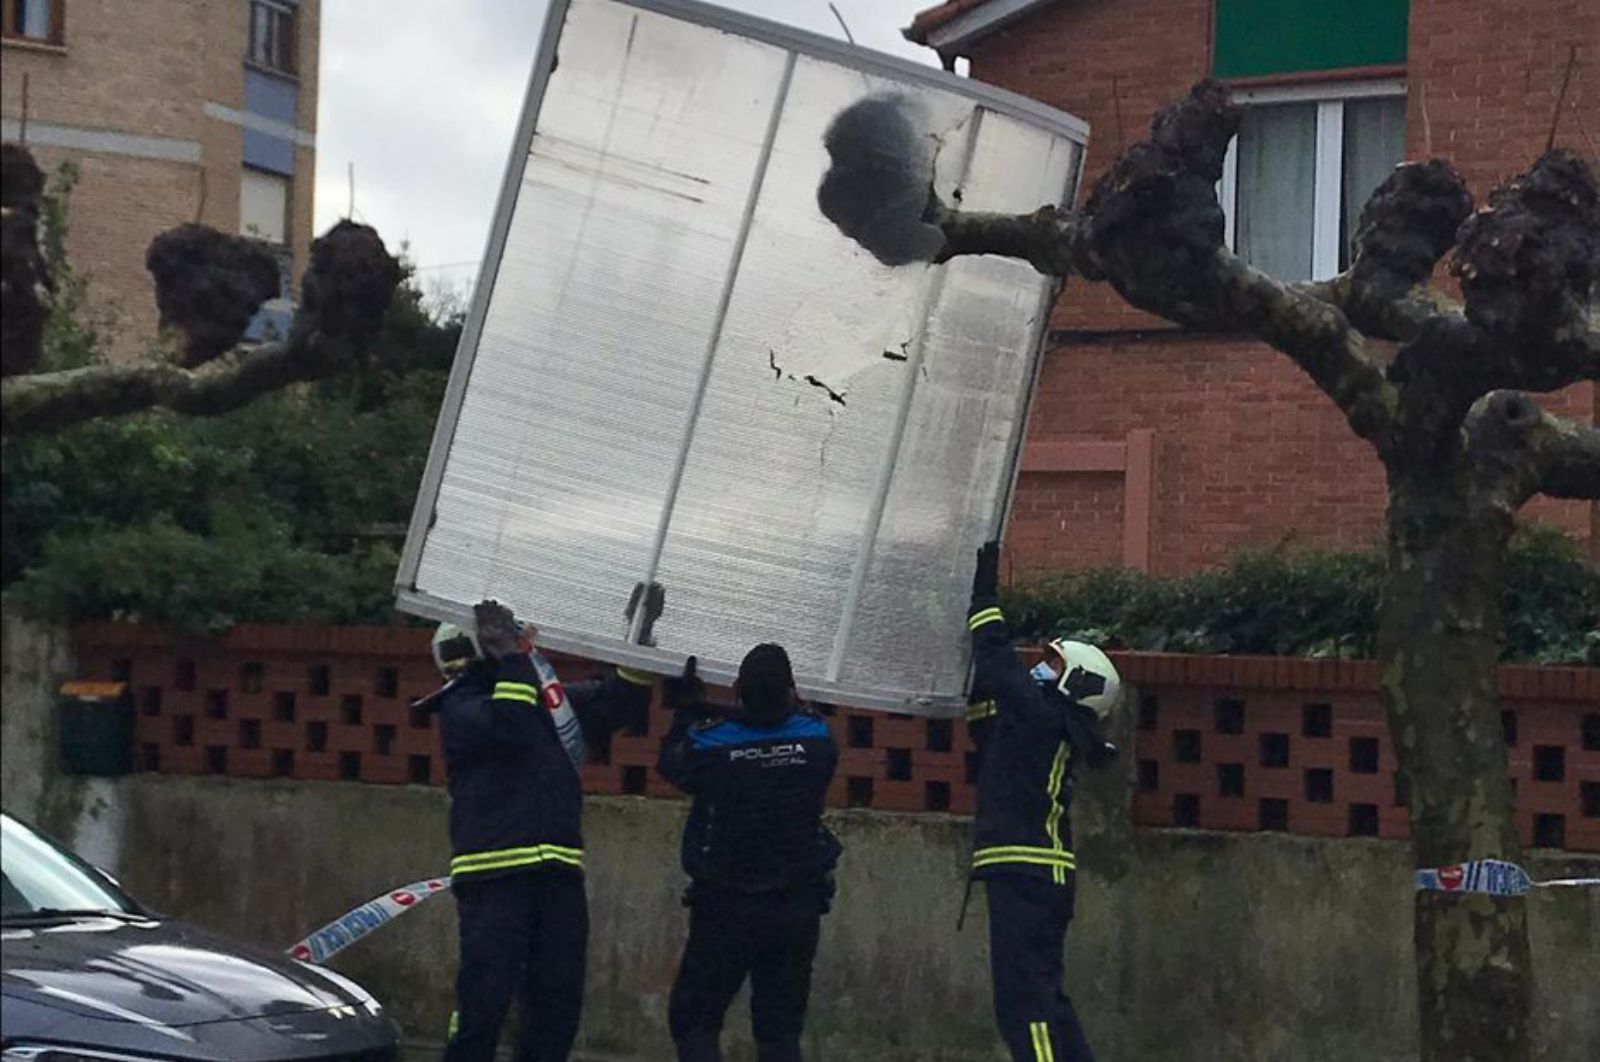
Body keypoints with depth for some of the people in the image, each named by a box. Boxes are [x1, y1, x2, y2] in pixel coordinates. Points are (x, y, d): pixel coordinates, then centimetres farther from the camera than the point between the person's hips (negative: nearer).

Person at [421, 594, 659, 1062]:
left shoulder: (551, 695, 21)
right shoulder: (459, 708, 1)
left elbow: (621, 702, 20)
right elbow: (507, 726, -19)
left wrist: (641, 635, 9)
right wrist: (514, 658, -16)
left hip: (559, 870, 6)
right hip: (493, 870, -6)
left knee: (559, 997, 6)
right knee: (485, 995, -11)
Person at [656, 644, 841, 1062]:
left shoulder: (708, 746, -17)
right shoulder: (817, 741, -11)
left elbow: (672, 764, 5)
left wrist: (688, 710, 18)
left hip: (726, 908, -3)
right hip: (798, 909, 3)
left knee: (694, 1018, 7)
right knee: (781, 1027, 11)